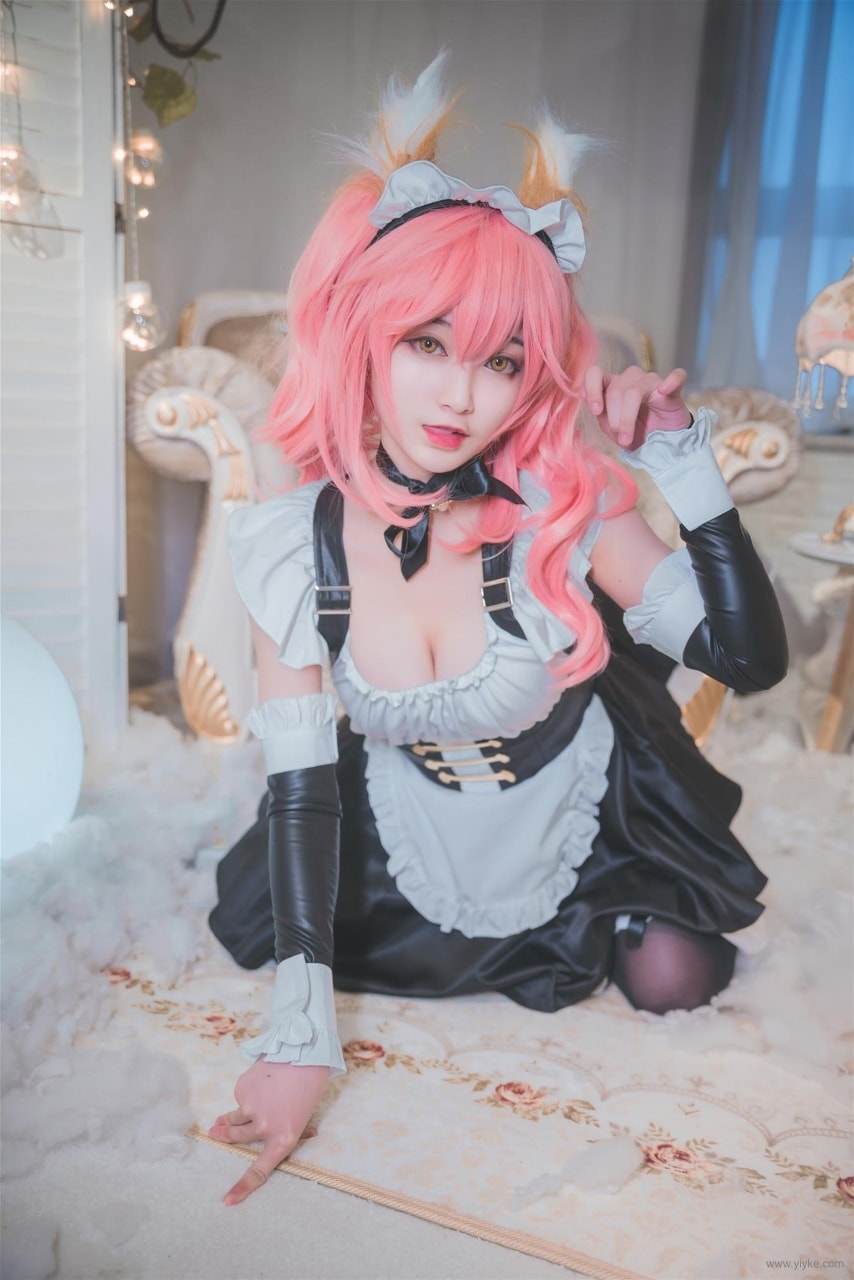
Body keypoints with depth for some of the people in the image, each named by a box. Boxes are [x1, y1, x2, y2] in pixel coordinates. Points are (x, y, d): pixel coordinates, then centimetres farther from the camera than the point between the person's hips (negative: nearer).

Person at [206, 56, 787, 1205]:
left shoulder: (565, 506, -26)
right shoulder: (290, 544, -23)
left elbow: (751, 659, -27)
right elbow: (301, 784, -18)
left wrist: (685, 462, -36)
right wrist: (303, 1033, -20)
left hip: (580, 817, -1)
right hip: (407, 844, 2)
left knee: (673, 980, -9)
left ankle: (601, 923, 29)